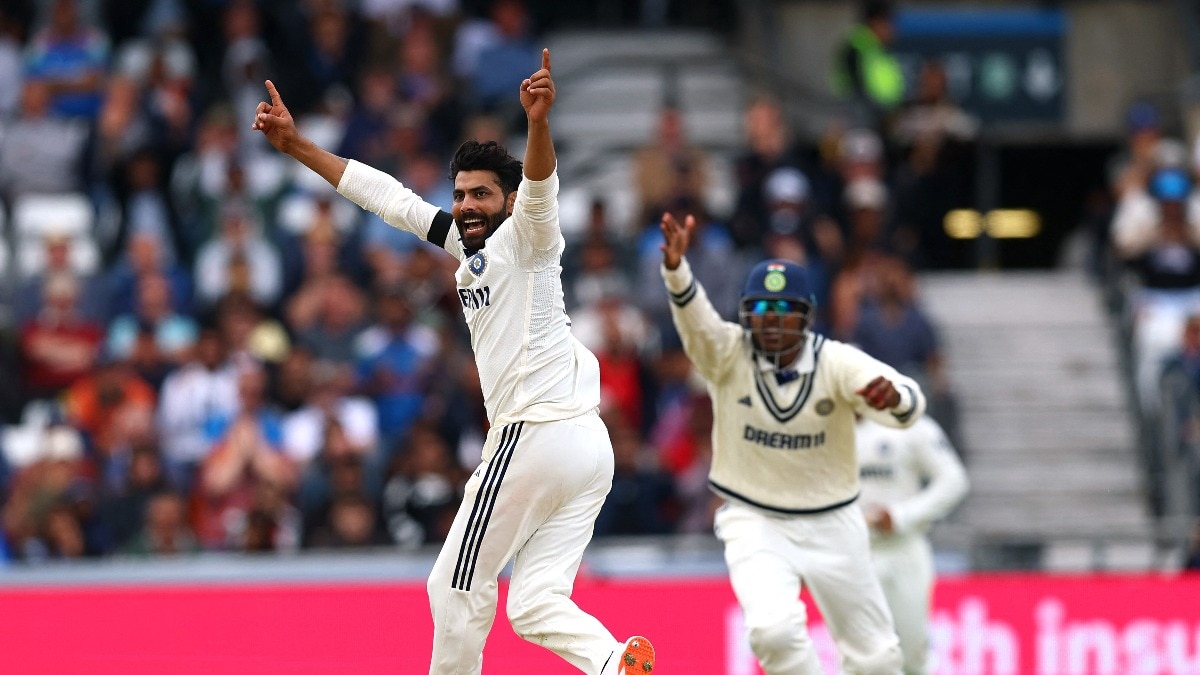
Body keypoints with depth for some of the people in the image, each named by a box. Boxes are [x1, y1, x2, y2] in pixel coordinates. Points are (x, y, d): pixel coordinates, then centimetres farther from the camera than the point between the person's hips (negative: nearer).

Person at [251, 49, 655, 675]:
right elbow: (386, 196, 22)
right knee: (536, 608, 2)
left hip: (533, 435, -9)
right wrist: (296, 145, 22)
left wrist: (538, 123, -47)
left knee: (457, 588, 4)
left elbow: (540, 188, -27)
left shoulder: (524, 237, -5)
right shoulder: (469, 246, 19)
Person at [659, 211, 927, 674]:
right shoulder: (728, 354, -13)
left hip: (831, 526, 1)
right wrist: (675, 269, -55)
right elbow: (694, 316, -34)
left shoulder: (837, 362, -15)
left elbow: (911, 405, -31)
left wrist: (894, 397, -56)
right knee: (773, 627, -27)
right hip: (754, 524, -1)